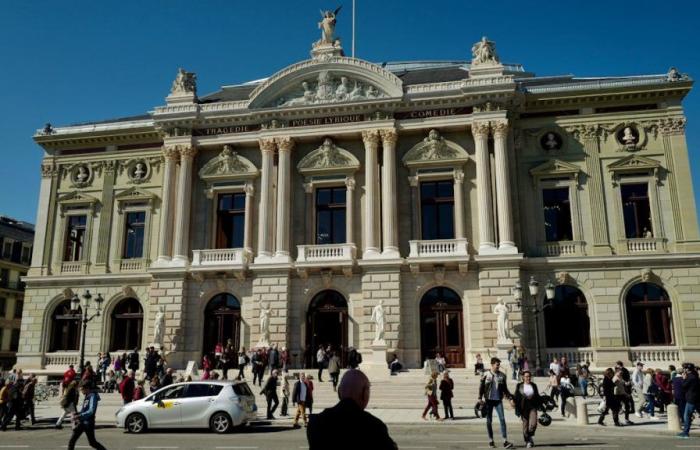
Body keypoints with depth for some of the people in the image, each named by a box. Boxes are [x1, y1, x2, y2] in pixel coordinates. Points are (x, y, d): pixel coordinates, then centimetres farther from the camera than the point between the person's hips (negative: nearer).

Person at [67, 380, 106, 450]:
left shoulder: (93, 396, -16)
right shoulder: (87, 396, 10)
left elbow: (91, 411, -25)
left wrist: (79, 416, -26)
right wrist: (77, 414, 3)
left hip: (88, 423, -8)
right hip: (82, 422, 8)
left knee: (92, 442, 1)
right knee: (72, 441, 4)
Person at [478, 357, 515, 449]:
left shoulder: (502, 375, 5)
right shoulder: (486, 375, -1)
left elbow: (505, 389, 14)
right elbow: (481, 387, 1)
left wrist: (510, 398, 6)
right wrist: (480, 398, -7)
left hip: (498, 400, 1)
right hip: (489, 400, -1)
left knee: (502, 419, -8)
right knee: (489, 421, 5)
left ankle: (505, 441, -8)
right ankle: (491, 440, 15)